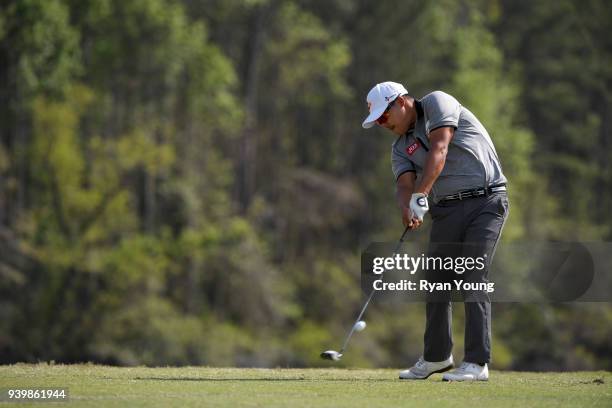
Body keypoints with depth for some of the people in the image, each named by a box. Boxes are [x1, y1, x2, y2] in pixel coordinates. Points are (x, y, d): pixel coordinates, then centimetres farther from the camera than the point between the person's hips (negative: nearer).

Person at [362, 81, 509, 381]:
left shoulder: (437, 103, -3)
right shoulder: (400, 148, 14)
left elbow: (439, 149, -18)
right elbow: (405, 184, -4)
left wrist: (420, 196, -28)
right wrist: (407, 208, -29)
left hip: (486, 201, -7)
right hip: (446, 210, 7)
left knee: (472, 278, -15)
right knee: (437, 279, 9)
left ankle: (477, 363, -16)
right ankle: (437, 357, 26)